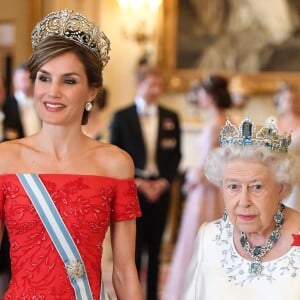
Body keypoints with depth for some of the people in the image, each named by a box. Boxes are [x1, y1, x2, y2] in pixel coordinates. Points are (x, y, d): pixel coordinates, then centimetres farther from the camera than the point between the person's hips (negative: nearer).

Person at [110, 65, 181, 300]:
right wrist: (138, 183, -11)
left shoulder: (171, 118, 9)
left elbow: (175, 155, 8)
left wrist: (164, 182, -7)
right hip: (132, 190, -2)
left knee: (154, 249, 7)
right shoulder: (122, 117, 0)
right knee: (133, 248, 0)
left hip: (160, 189, 2)